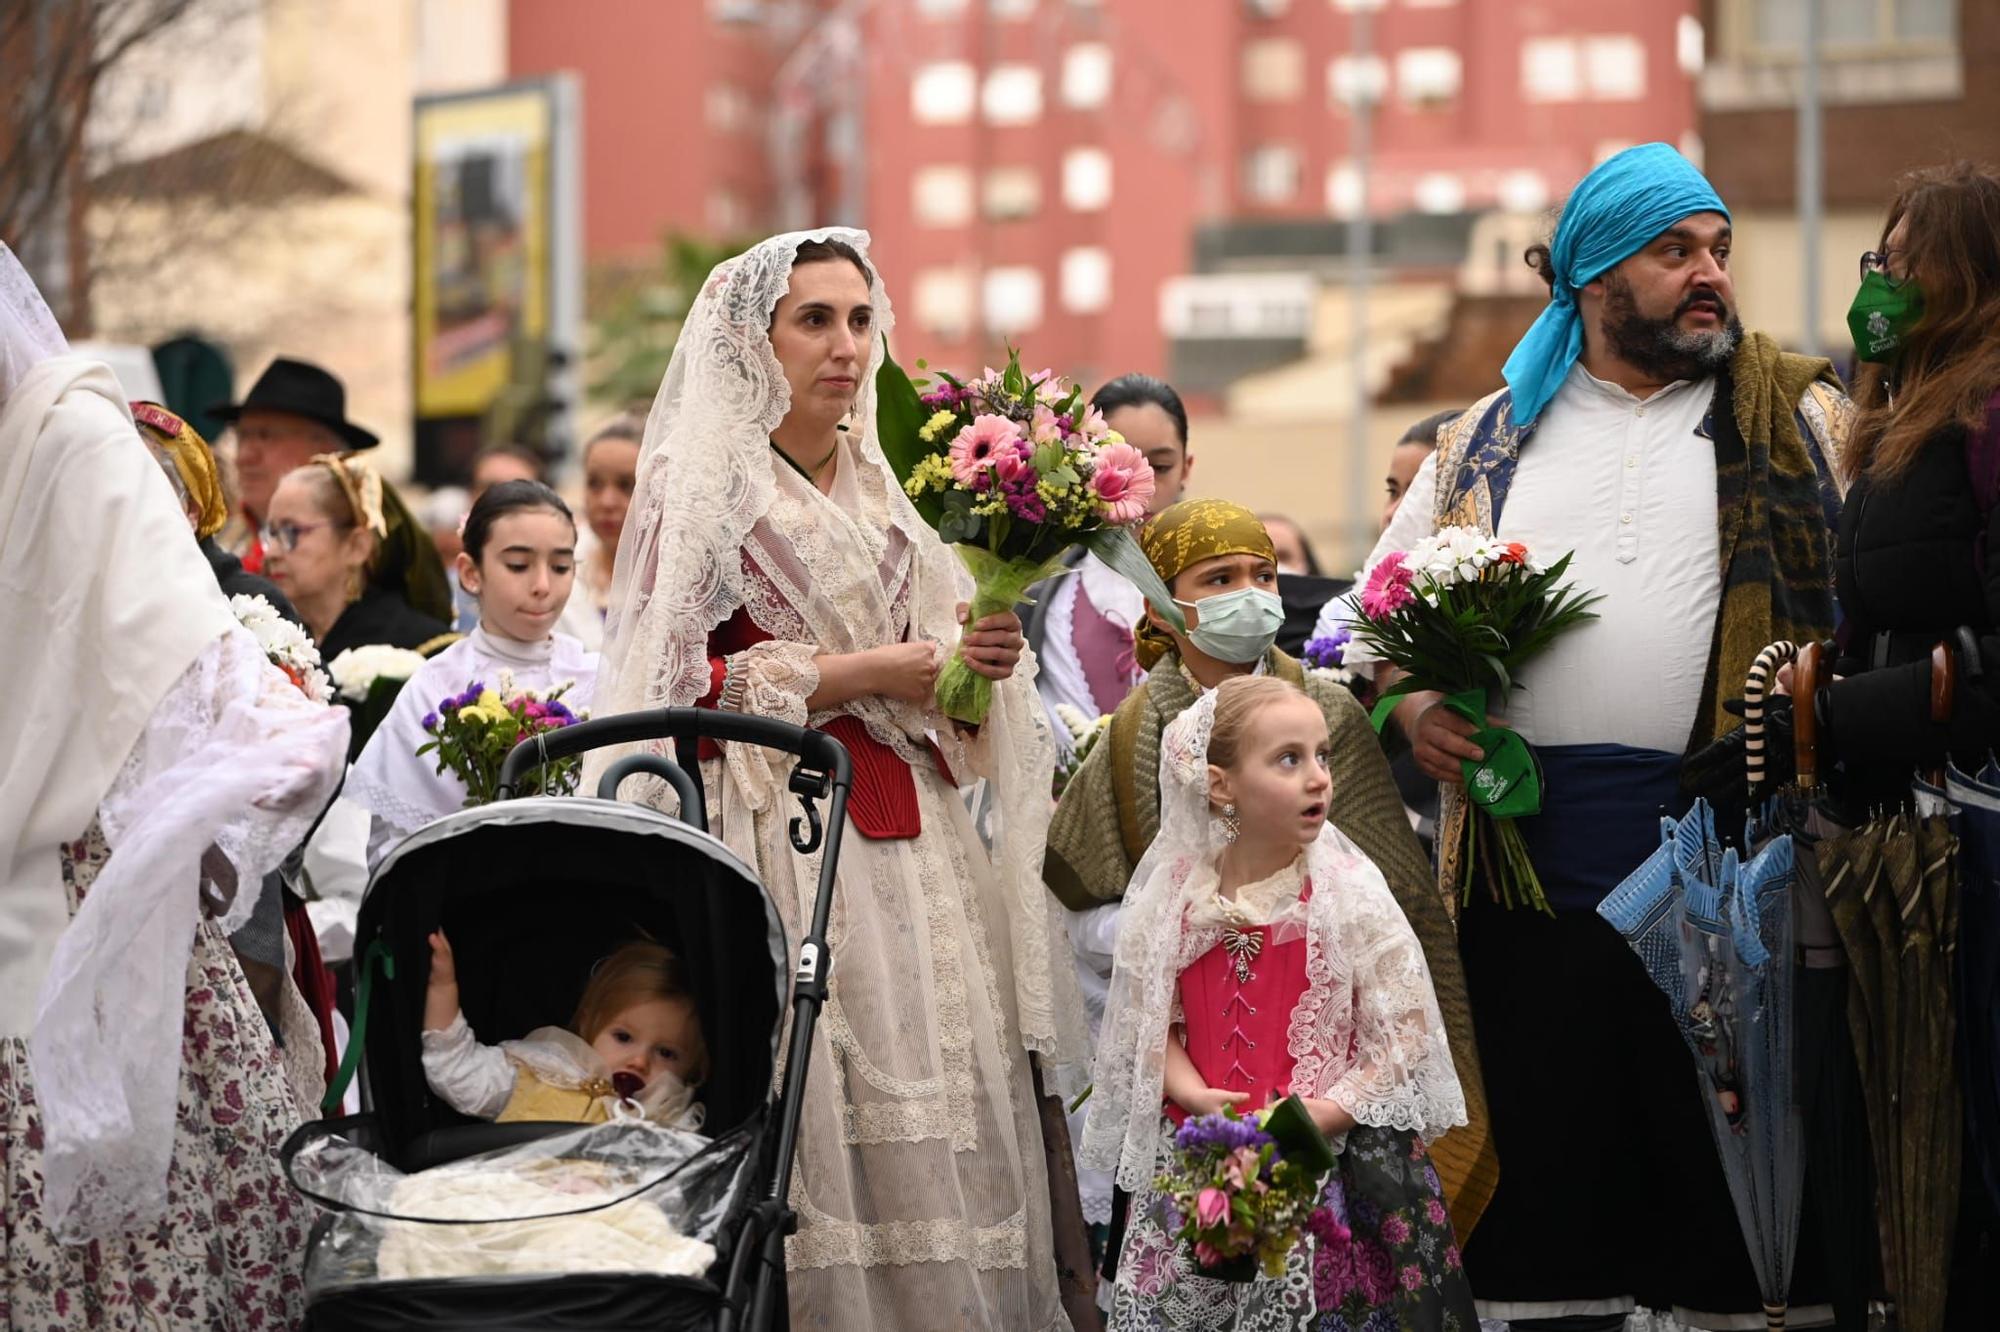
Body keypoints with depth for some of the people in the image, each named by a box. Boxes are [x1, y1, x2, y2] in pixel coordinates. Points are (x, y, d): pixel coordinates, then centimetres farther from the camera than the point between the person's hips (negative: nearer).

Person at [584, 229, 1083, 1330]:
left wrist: (976, 659, 1)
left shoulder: (880, 486, 17)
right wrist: (855, 673, -12)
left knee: (935, 1102, 1)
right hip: (785, 835, -6)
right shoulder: (701, 487, -3)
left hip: (911, 843, 6)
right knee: (821, 1113, -11)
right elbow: (673, 687, -12)